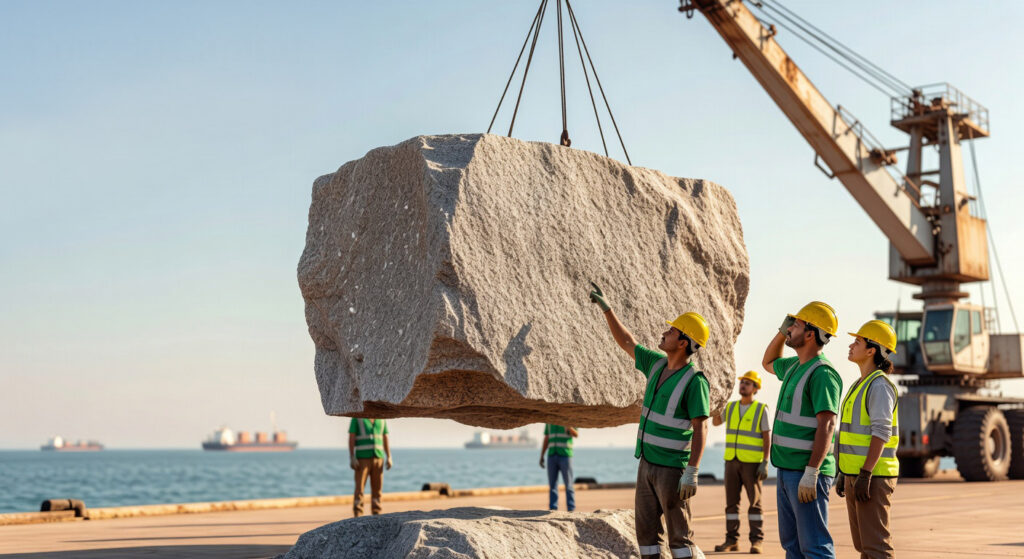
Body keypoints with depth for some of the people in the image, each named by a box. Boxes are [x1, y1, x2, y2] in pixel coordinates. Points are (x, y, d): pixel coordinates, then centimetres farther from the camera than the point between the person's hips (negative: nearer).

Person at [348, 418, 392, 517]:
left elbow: (385, 439, 11)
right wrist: (352, 458, -14)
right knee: (359, 487, -8)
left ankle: (376, 513, 10)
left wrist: (389, 458, 2)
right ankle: (357, 514, -7)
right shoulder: (356, 418, 0)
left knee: (377, 488, 4)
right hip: (362, 458, -4)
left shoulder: (381, 419, 11)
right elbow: (351, 438, -4)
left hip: (378, 457, 4)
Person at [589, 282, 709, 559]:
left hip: (672, 469, -8)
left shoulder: (694, 381, -17)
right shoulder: (658, 364, 6)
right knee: (646, 532, 9)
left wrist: (692, 473, -26)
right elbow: (626, 342, 18)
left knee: (680, 536, -6)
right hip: (647, 463, 8)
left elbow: (700, 429, -20)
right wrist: (606, 308, 15)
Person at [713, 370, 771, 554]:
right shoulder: (731, 407, 9)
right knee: (731, 501, 3)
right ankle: (732, 540, 7)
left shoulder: (761, 410, -5)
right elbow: (715, 422, 23)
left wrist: (765, 463, -16)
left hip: (752, 463, -4)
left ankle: (757, 542, 1)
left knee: (755, 502, -4)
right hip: (732, 461, 4)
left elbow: (767, 439, -7)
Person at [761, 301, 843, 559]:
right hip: (787, 470, 10)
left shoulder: (822, 374, -16)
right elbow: (768, 363, 36)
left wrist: (810, 473, -26)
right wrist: (781, 332, 18)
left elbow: (827, 426, -22)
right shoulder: (795, 365, 14)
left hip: (807, 473, -10)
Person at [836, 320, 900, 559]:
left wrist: (865, 475, -24)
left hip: (874, 476, -10)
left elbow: (881, 432, -20)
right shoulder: (860, 385, 17)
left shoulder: (880, 385, -12)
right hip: (855, 475, 10)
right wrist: (843, 472, 20)